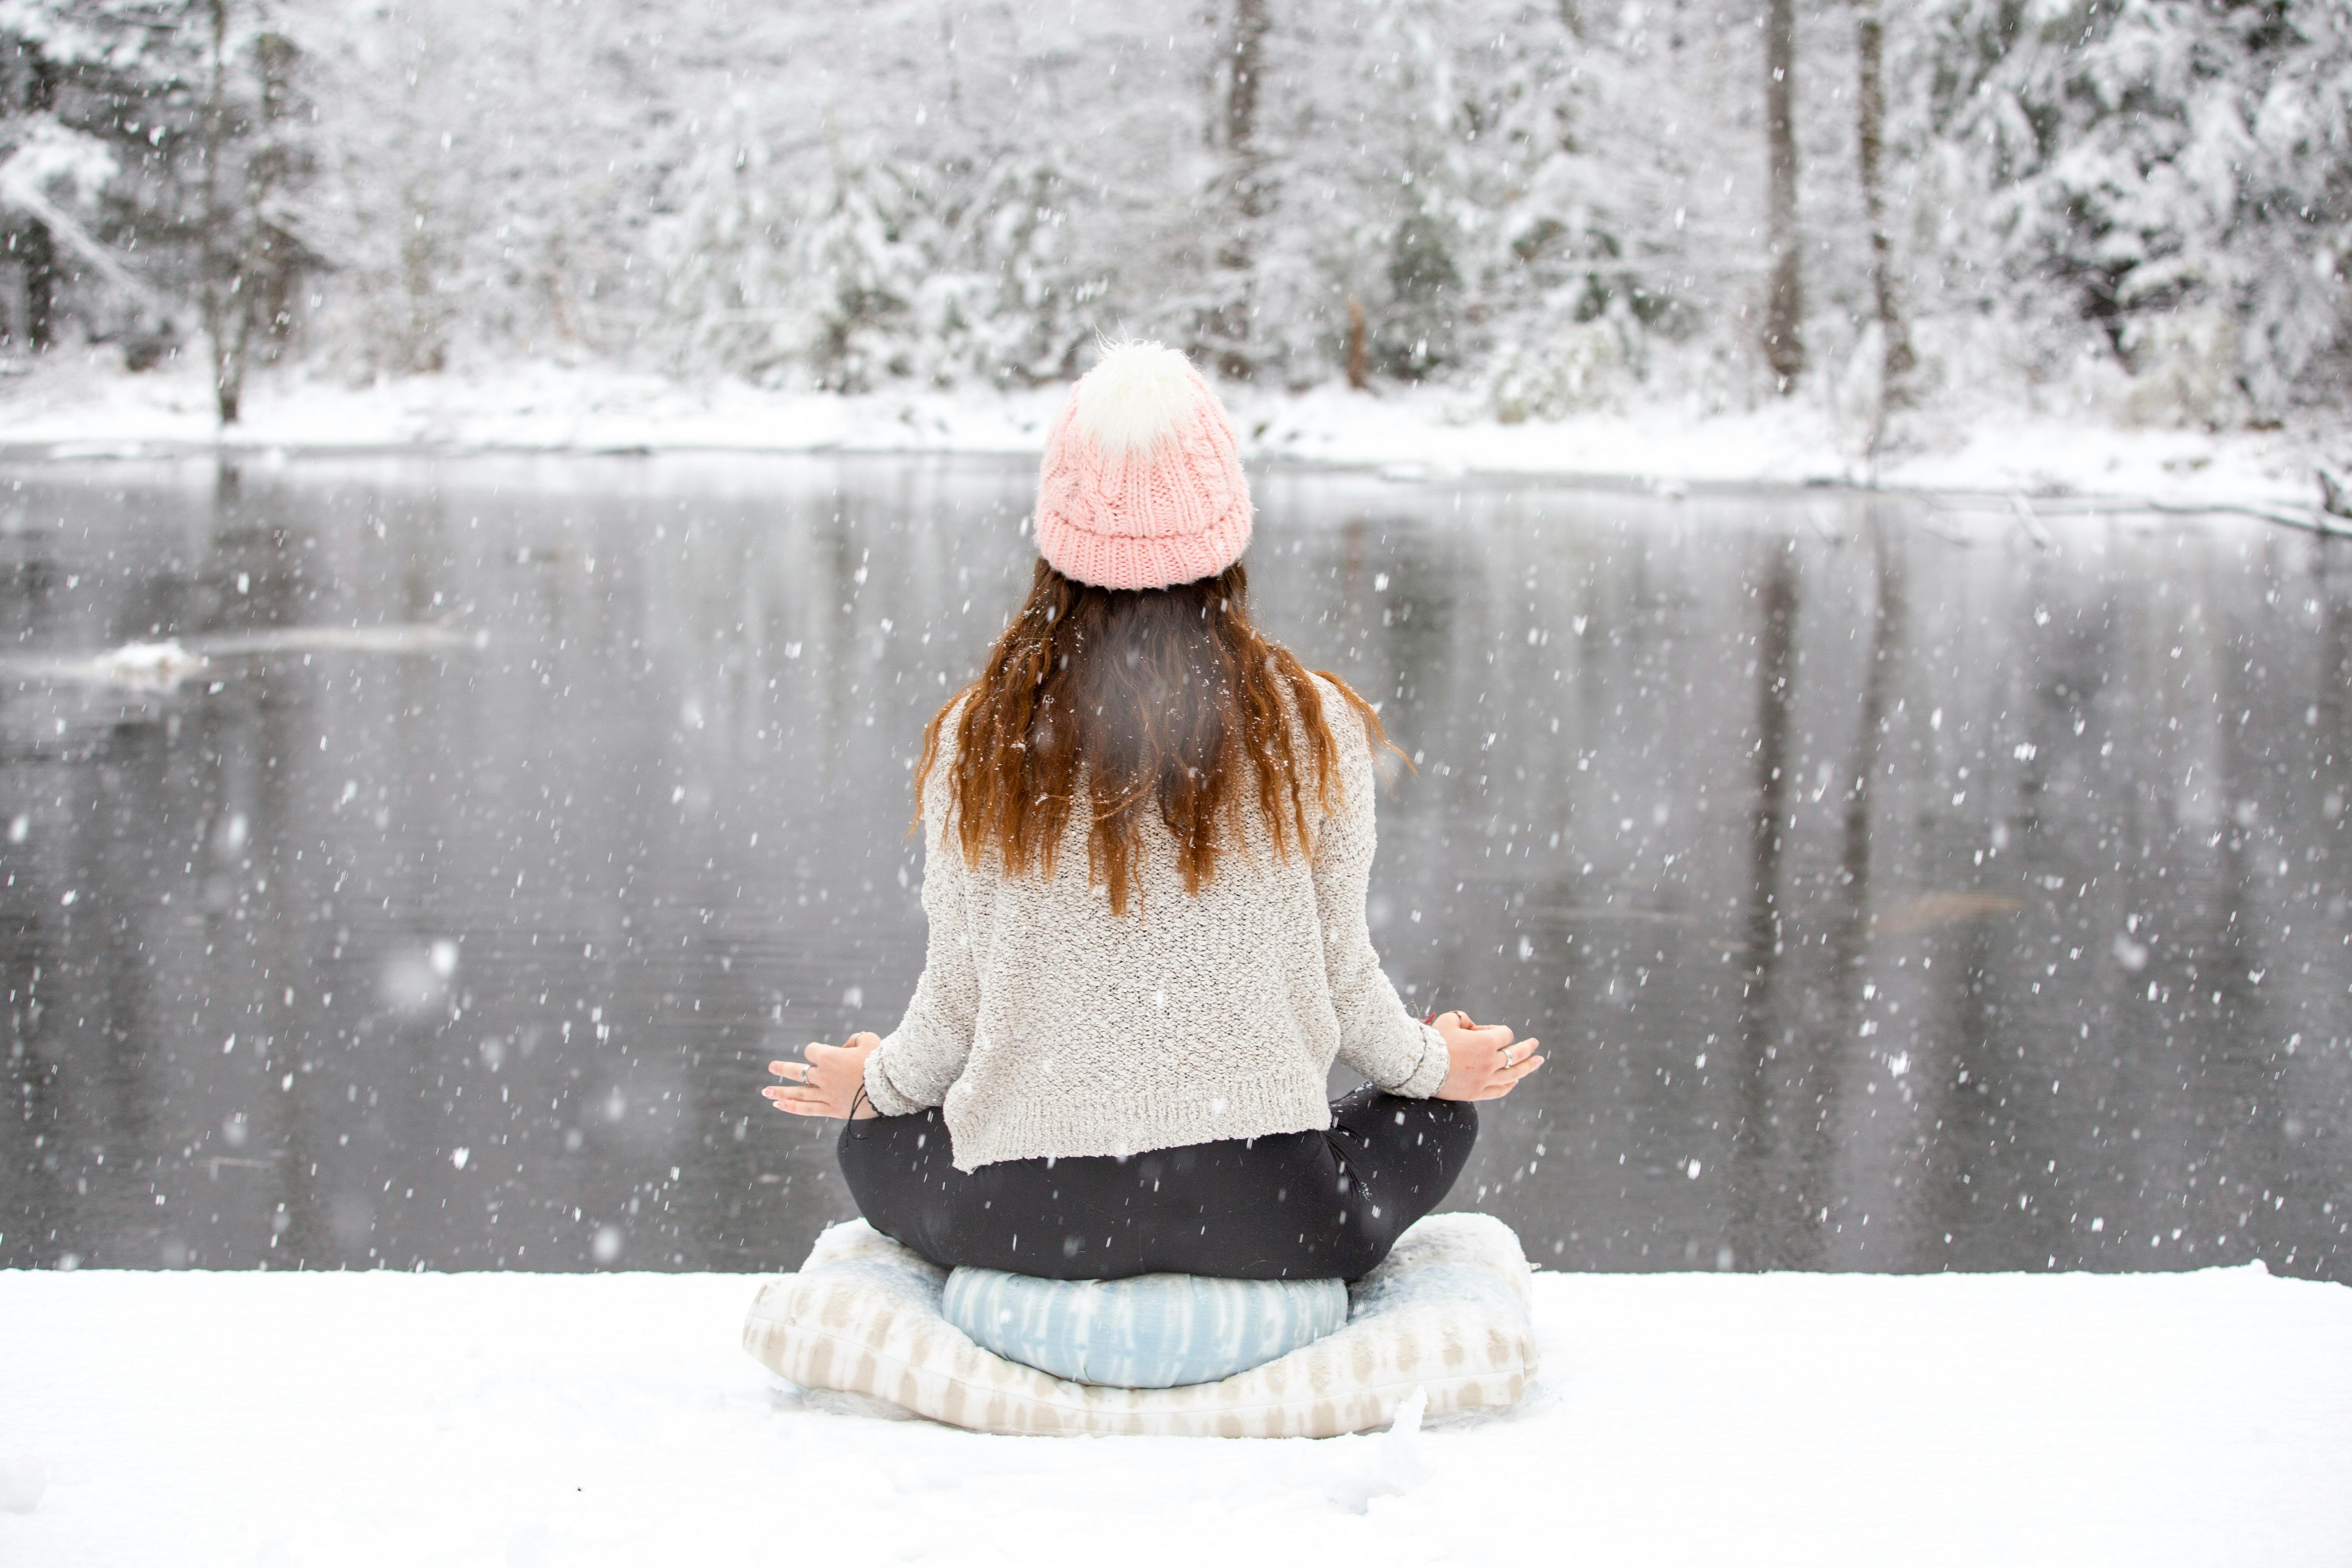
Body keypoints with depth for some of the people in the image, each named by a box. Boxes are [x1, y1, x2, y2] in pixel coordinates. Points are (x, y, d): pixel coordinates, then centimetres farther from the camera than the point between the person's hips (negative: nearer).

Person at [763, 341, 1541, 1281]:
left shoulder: (978, 740, -5)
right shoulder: (1316, 731, -7)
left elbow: (955, 1000, 3)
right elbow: (1343, 985, 3)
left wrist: (875, 1081, 27)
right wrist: (1434, 1062, 26)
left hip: (1027, 1224, 0)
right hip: (1267, 1218, 0)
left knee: (874, 1140, 33)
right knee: (1434, 1116, 30)